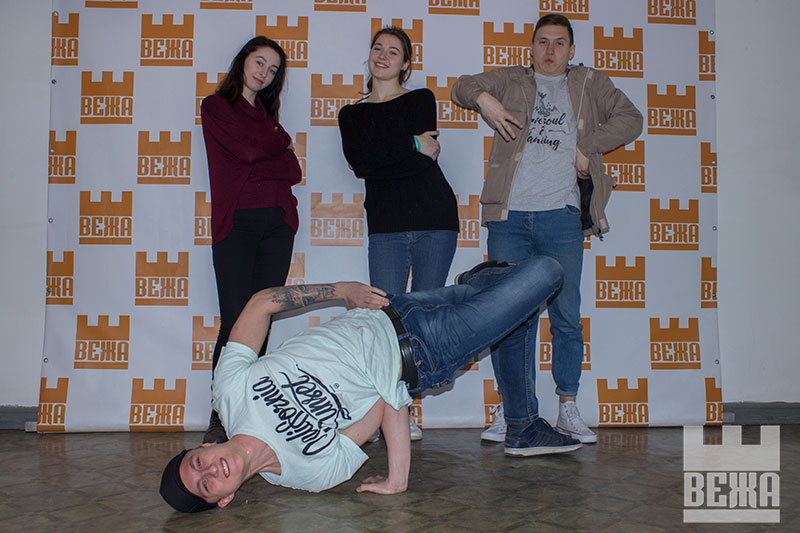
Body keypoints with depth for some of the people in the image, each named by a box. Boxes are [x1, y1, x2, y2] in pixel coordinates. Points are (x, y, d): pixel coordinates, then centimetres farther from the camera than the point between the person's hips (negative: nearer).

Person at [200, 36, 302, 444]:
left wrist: (258, 166, -5)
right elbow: (247, 150, -7)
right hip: (236, 222, -4)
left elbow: (294, 171, 11)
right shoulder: (216, 106, 10)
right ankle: (221, 420, -3)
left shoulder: (266, 114, 24)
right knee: (236, 321, -12)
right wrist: (281, 140, 10)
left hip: (277, 222, 5)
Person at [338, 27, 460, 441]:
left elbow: (425, 159, -4)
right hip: (385, 226, 1)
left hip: (434, 220, -1)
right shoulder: (351, 114, 18)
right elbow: (358, 163, -2)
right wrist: (412, 147, -3)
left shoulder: (421, 100, 13)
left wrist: (380, 160, -2)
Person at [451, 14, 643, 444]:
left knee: (566, 315, 0)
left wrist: (587, 148, -2)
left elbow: (630, 118, 12)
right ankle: (511, 411, 8)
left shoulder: (590, 84, 20)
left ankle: (568, 410, 12)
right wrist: (483, 98, -6)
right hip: (509, 216, 0)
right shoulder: (511, 81, 21)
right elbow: (463, 87, 17)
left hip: (562, 216, 0)